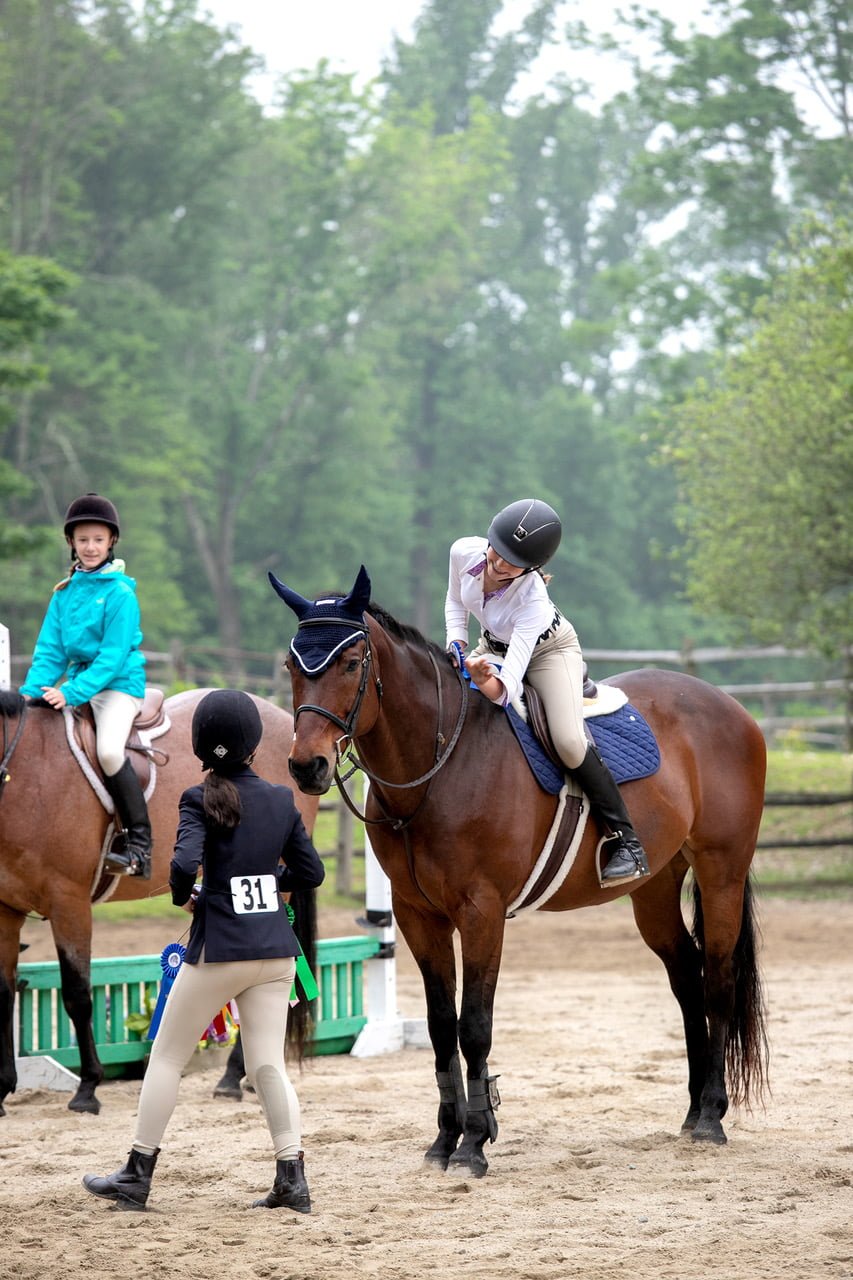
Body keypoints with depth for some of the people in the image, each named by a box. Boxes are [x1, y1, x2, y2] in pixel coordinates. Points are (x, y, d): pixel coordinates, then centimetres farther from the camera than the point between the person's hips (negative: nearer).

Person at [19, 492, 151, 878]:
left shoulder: (120, 594, -10)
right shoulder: (65, 593, 9)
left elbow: (113, 656, -16)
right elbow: (50, 649, 8)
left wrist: (72, 692, -24)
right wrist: (33, 690, -9)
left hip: (119, 683, -7)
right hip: (79, 682, 7)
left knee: (109, 749, -29)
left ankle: (138, 845, -23)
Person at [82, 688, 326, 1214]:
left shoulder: (200, 800, -9)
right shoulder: (282, 800, 4)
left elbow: (184, 864, -22)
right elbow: (311, 872, 8)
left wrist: (183, 896, -2)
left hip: (219, 949, -4)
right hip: (276, 949, 4)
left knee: (167, 1057, 8)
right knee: (269, 1064, 7)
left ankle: (138, 1176, 12)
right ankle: (293, 1180, -1)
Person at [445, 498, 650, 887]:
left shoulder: (533, 599, -39)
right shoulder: (464, 552, -26)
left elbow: (504, 690, -45)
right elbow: (455, 602, 0)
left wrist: (485, 680, -67)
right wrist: (457, 642, -17)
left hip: (549, 650, -6)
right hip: (492, 646, 6)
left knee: (569, 742, -26)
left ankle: (627, 843, -15)